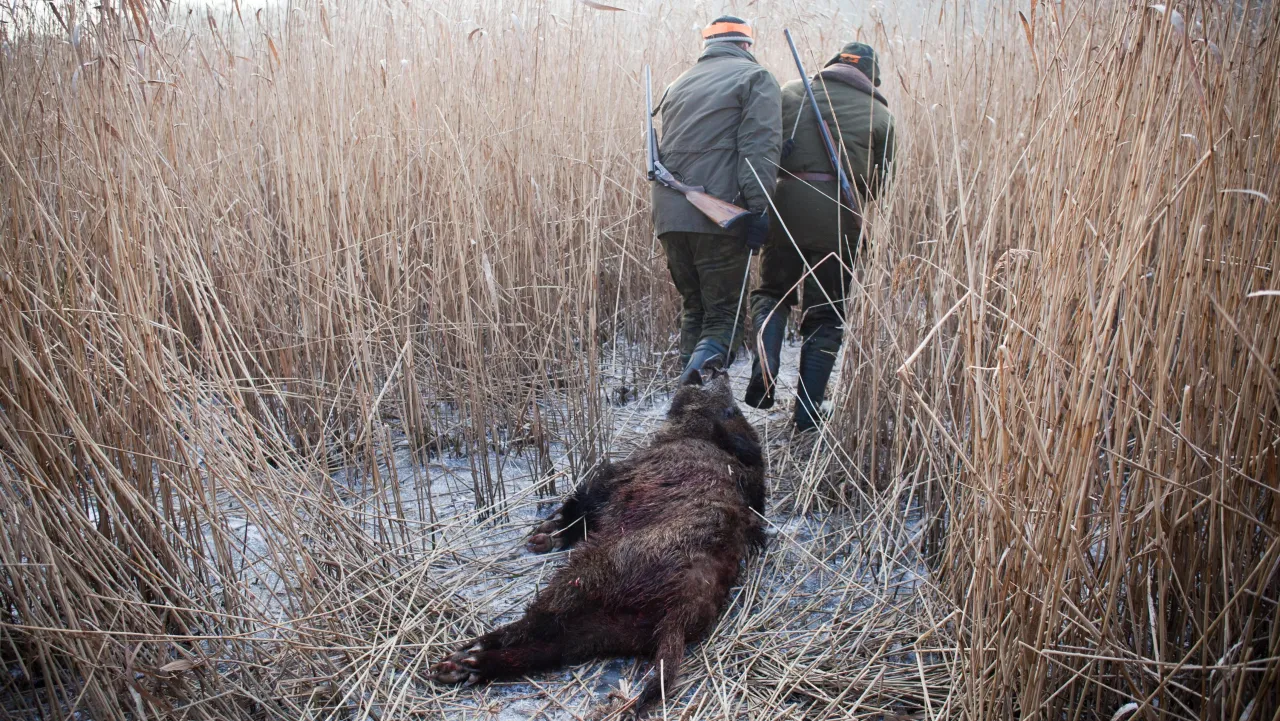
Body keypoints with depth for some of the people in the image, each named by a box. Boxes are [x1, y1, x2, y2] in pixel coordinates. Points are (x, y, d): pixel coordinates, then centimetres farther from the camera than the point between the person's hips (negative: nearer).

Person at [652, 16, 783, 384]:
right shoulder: (755, 78, 4)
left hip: (669, 215, 6)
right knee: (725, 315, -1)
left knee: (694, 309, 17)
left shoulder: (679, 85, 25)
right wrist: (758, 208, -15)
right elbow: (759, 148, -11)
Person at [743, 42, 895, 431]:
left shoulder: (791, 93, 11)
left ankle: (763, 372, -4)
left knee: (772, 292, 21)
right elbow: (878, 183, 11)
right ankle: (807, 417, 9)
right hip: (840, 220, 0)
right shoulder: (879, 115, 10)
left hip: (787, 209, 1)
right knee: (825, 318, 10)